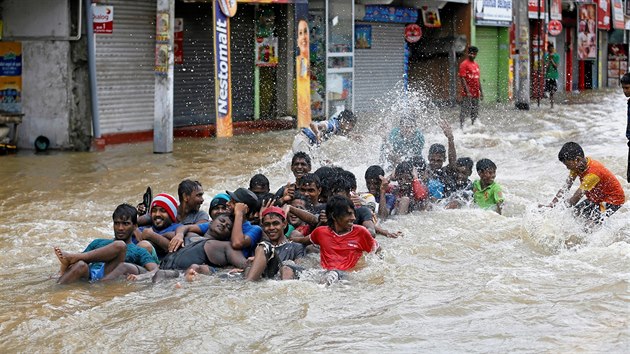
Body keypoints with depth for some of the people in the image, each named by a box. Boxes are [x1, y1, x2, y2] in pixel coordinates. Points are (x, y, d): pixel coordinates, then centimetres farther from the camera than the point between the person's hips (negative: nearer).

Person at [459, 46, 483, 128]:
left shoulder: (476, 65, 16)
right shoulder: (464, 64, -7)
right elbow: (462, 78, -14)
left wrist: (481, 92, 17)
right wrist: (467, 92, -20)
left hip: (476, 94, 7)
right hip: (467, 94, -7)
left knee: (475, 114, 10)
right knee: (465, 112, -8)